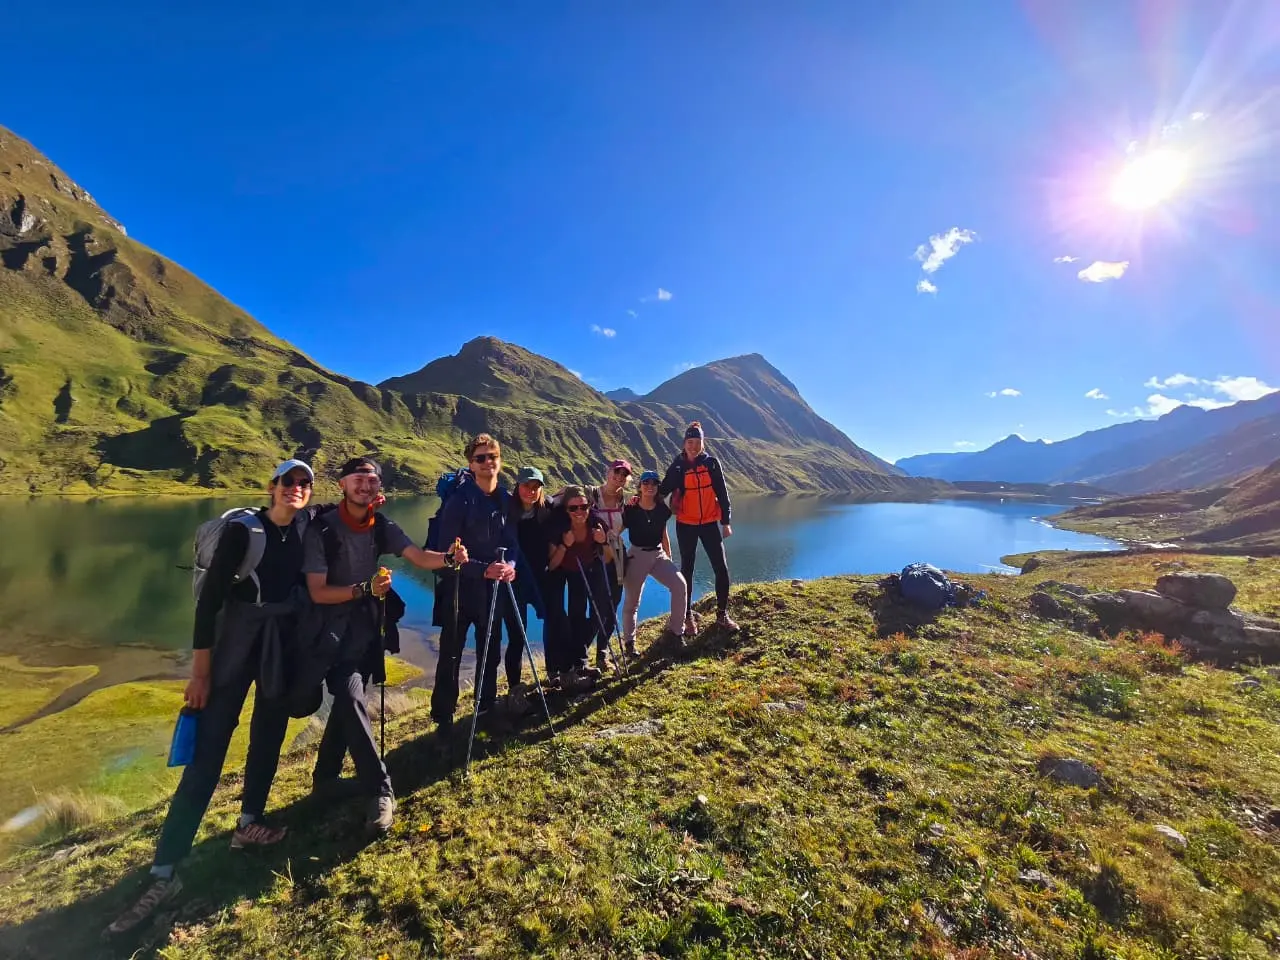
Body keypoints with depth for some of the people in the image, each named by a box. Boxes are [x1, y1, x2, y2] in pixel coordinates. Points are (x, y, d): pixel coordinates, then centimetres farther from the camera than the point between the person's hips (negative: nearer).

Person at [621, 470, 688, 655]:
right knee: (632, 601, 2)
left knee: (680, 585, -16)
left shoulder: (662, 509, 3)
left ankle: (674, 633, -1)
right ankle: (629, 642, 23)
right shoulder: (630, 510, -10)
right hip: (637, 556, -3)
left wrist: (669, 558, 14)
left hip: (659, 555, 4)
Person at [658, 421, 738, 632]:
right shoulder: (677, 467, -3)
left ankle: (722, 614, 17)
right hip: (686, 525, -1)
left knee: (721, 568, 1)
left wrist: (726, 522, 0)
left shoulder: (712, 463, -1)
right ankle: (688, 615, 20)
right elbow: (663, 490, 0)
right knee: (687, 569, 8)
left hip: (710, 523, 1)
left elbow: (722, 494, 2)